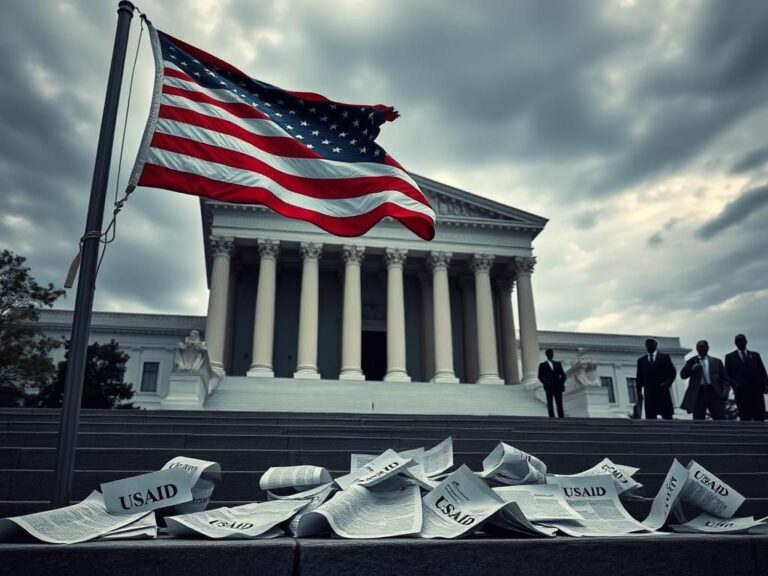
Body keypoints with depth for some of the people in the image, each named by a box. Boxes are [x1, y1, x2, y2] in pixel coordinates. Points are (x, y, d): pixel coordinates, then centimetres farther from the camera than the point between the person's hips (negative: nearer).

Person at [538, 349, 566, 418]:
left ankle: (561, 418, 1)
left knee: (559, 404, -1)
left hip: (558, 387, 2)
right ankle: (552, 417, 5)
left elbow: (563, 374, 13)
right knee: (550, 404, 2)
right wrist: (545, 383, -11)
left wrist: (562, 382, -3)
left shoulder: (558, 364, 12)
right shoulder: (542, 365, 4)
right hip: (549, 388, -2)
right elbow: (540, 377, 3)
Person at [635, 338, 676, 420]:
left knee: (667, 416, -2)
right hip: (649, 393, 1)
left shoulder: (665, 357, 10)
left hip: (663, 391, -1)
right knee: (650, 417, -3)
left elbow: (673, 372, 8)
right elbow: (639, 377, 12)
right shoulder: (641, 360, 13)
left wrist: (667, 383, -8)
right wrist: (639, 392, 2)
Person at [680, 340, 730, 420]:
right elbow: (683, 375, 2)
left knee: (720, 420, -5)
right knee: (698, 421, 1)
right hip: (698, 394, 0)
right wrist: (692, 369, -17)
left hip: (714, 393, 0)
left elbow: (724, 378, 11)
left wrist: (724, 393, -3)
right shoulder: (692, 361, 12)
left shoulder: (717, 362, 14)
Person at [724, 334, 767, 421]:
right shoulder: (729, 357, 11)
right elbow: (727, 375, 8)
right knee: (745, 419, -2)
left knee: (760, 417, -1)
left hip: (757, 390, 2)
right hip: (741, 392, -2)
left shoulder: (755, 355, 17)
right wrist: (735, 384, -10)